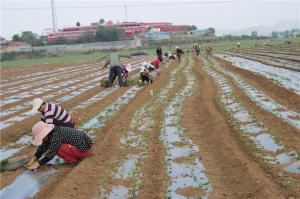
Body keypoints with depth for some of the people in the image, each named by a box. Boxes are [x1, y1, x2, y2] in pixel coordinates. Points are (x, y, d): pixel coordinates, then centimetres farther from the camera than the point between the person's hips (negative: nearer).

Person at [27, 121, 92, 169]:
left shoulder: (55, 136, -24)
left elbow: (51, 154, -19)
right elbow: (43, 147, 9)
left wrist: (37, 164, -11)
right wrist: (33, 159, 4)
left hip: (84, 148, -10)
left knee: (56, 148, -19)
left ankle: (73, 161, -3)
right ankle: (77, 156, 15)